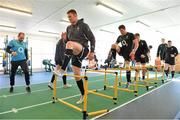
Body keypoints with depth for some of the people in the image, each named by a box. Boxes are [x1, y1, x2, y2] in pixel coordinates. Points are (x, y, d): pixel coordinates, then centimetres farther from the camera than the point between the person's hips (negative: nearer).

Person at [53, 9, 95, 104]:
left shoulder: (83, 25, -1)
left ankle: (62, 70, -35)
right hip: (75, 53, 7)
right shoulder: (69, 28, 16)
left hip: (83, 50, -6)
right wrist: (64, 38, -3)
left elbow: (92, 38, -5)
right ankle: (83, 95, 20)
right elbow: (67, 41, 19)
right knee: (77, 75, 4)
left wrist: (92, 52, -13)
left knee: (70, 43, -36)